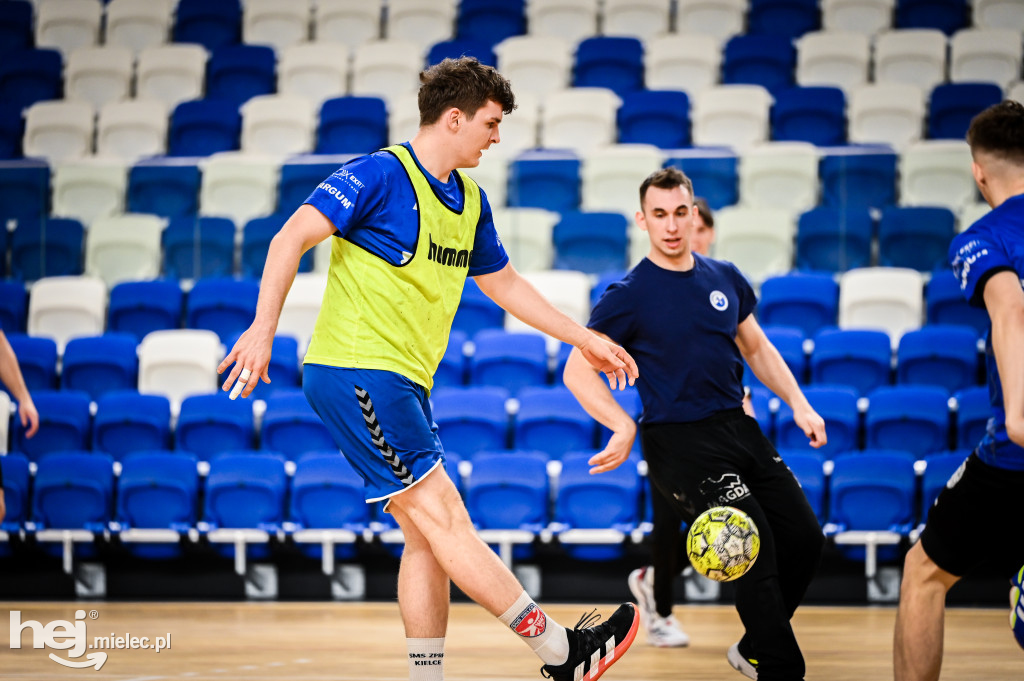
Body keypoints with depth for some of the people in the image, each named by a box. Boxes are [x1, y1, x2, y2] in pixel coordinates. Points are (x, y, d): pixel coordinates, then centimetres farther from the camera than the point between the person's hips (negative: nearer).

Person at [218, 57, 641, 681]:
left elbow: (504, 284, 29)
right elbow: (292, 238, -14)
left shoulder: (470, 200, 16)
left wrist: (584, 340, 28)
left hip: (404, 382, 9)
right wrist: (264, 328, -23)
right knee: (441, 515, -10)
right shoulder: (380, 174, -10)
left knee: (428, 536, 5)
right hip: (354, 369, -9)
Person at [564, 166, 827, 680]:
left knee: (804, 539, 5)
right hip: (679, 440, -6)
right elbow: (577, 370, -10)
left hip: (737, 426, 6)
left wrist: (798, 403, 8)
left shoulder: (725, 278, 10)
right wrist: (624, 427, -24)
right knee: (755, 548, -18)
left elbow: (757, 348, 21)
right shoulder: (627, 295, -7)